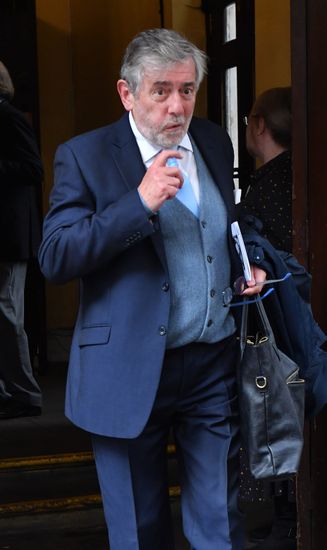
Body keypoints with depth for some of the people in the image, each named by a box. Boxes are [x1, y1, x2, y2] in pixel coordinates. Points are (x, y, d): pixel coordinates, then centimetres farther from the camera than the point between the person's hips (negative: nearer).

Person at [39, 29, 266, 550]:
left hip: (215, 366, 4)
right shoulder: (85, 156, -7)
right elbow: (54, 259, -16)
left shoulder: (215, 142, 8)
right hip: (130, 374, -3)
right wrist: (140, 202, -23)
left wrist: (247, 264, 3)